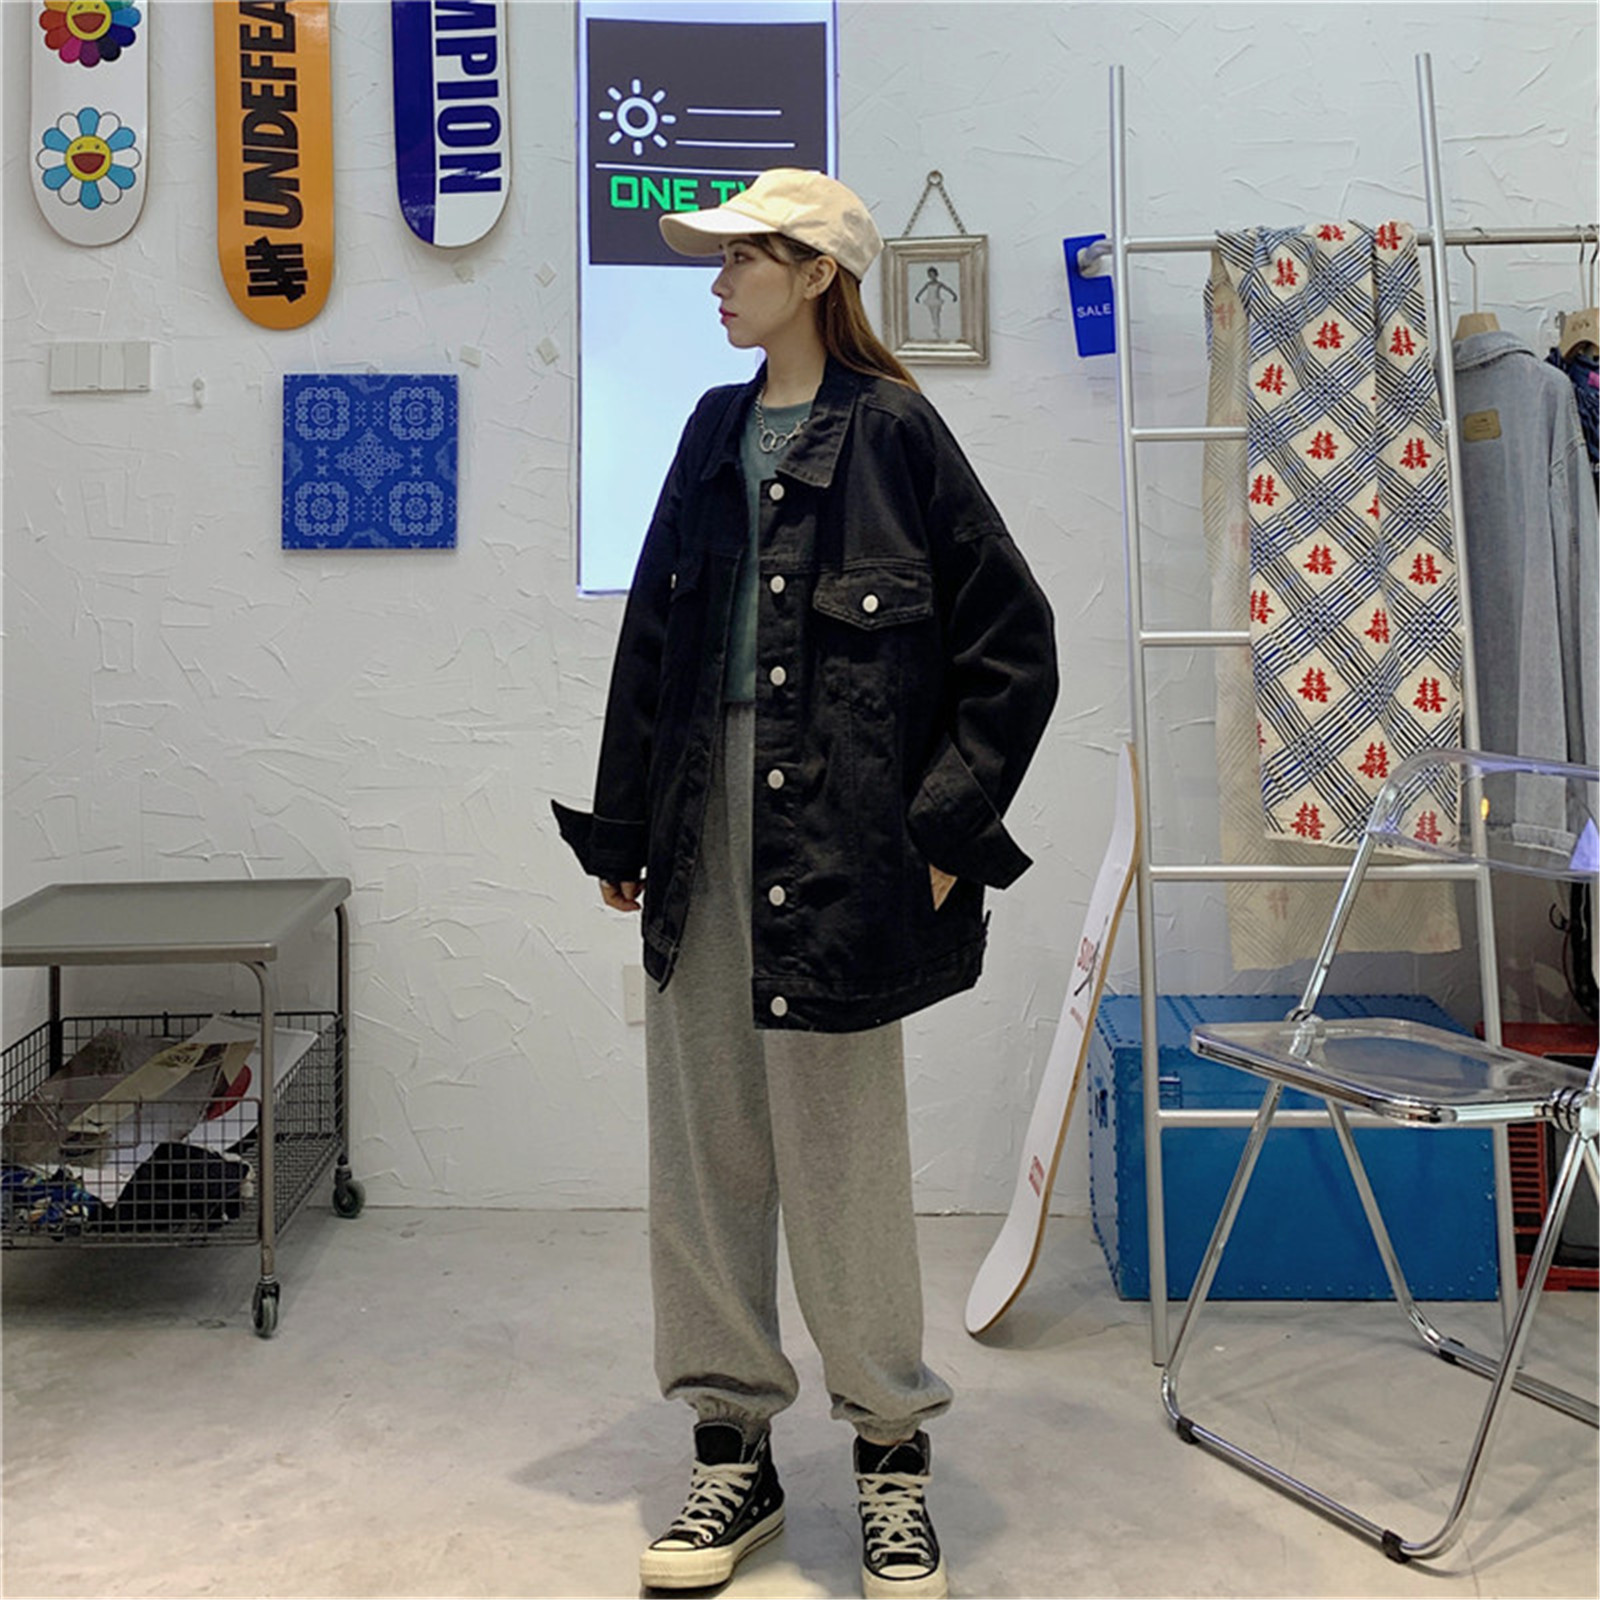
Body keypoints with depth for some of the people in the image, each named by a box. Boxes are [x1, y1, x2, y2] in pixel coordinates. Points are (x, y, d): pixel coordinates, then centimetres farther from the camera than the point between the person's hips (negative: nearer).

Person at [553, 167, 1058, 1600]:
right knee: (702, 1150, 9)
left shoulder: (894, 435, -4)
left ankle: (893, 1452, 23)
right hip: (704, 828, 6)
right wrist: (624, 825, 13)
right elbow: (653, 635, 16)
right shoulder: (716, 432, 14)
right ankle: (734, 1452, 26)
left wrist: (944, 827, -8)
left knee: (840, 1160, 1)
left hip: (835, 842, -6)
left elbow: (1014, 646, -5)